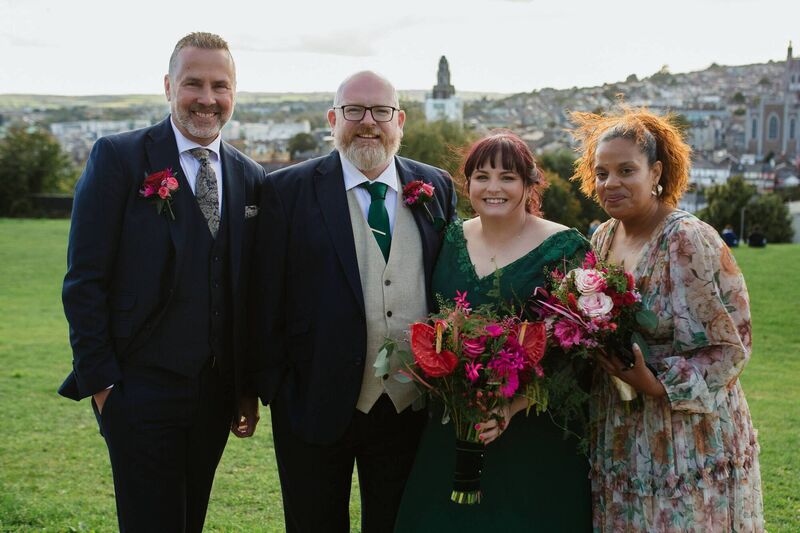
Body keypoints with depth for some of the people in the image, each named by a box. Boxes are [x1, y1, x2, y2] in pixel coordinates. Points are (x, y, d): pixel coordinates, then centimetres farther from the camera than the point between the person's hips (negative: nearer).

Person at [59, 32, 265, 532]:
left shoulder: (251, 178, 8)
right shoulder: (118, 158, -6)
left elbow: (251, 290, 11)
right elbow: (85, 279, -8)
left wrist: (250, 388, 10)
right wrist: (99, 381, -12)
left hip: (217, 394, 5)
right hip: (141, 391, -4)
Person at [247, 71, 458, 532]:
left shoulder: (437, 189, 5)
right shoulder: (288, 191, -4)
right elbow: (268, 300, -5)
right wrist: (272, 387, -7)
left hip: (411, 408, 3)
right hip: (318, 407, -2)